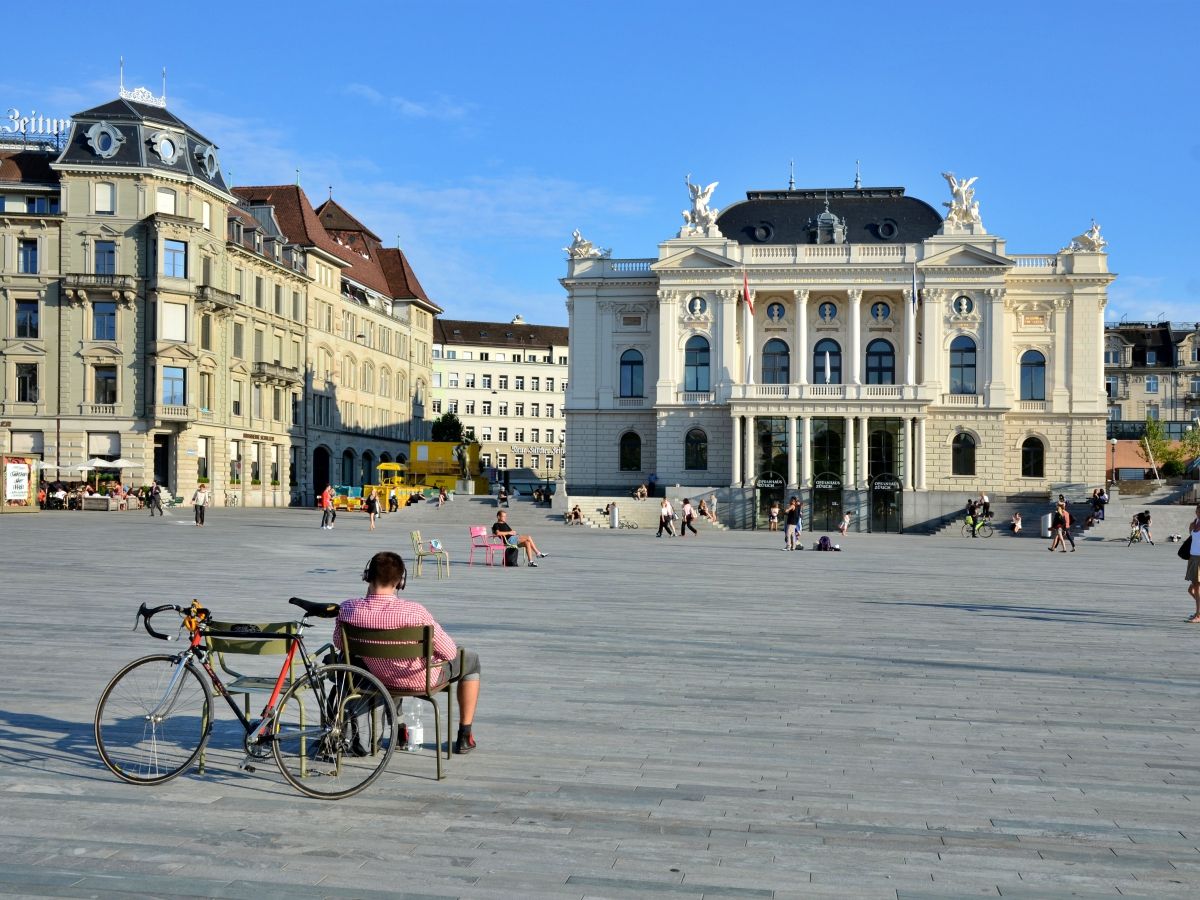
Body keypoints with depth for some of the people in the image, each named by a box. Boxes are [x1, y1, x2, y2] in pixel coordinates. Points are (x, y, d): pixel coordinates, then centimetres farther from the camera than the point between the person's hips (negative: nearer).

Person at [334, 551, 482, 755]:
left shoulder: (348, 609, -22)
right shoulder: (414, 611, -33)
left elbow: (339, 644, -2)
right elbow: (449, 652, -23)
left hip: (381, 680, 4)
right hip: (422, 679, -4)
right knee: (471, 660, 24)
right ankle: (465, 737, 28)